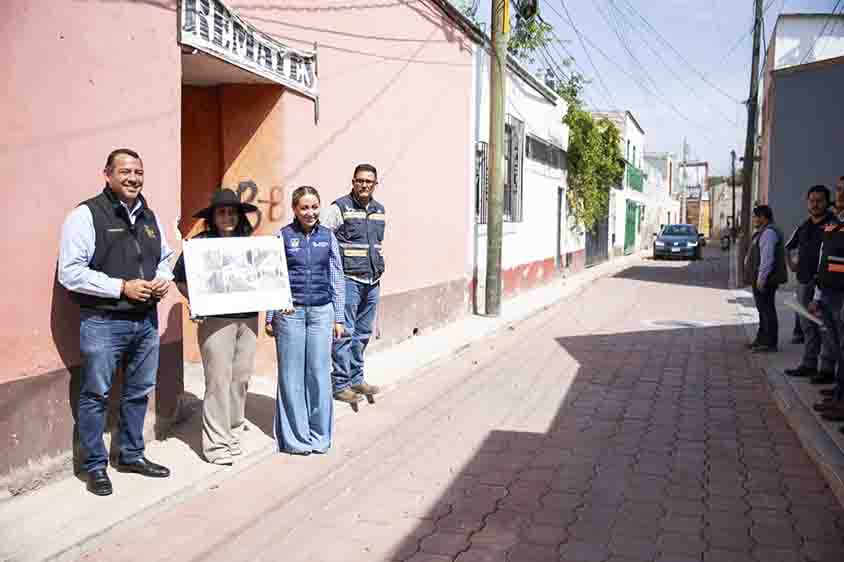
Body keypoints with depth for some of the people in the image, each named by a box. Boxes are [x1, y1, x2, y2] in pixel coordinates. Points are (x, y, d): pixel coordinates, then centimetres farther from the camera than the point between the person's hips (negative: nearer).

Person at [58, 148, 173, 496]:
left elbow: (164, 258, 24)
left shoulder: (150, 217, 11)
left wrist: (163, 280, 1)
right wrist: (121, 287, -19)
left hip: (146, 320, 7)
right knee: (96, 395, 5)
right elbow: (70, 272, -15)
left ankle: (132, 455, 33)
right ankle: (95, 466, 20)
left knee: (139, 391, 16)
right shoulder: (86, 215, -10)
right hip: (103, 323, -6)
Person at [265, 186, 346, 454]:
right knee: (292, 374, 4)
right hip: (290, 312, -1)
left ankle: (319, 436, 19)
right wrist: (269, 318, 2)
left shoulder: (327, 237, 5)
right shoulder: (283, 236, 0)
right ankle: (295, 437, 17)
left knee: (319, 372, 4)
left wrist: (338, 318, 7)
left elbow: (336, 279, 9)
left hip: (321, 311, 2)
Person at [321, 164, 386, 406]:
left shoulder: (380, 210, 13)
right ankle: (340, 384, 5)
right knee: (344, 333, -3)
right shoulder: (339, 208, -8)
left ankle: (357, 379, 24)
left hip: (372, 282, 7)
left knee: (363, 334, 13)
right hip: (348, 280, -7)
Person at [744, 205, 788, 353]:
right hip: (761, 279, 11)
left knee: (767, 310, -6)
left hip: (765, 280, -11)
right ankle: (762, 340, 29)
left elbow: (767, 257, -24)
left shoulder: (768, 232, -17)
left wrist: (761, 278, -23)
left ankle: (769, 344, -2)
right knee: (763, 309, 18)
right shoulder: (765, 231, 18)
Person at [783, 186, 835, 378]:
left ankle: (827, 368, 3)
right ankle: (809, 365, 19)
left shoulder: (833, 224, -7)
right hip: (804, 281, 7)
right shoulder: (803, 227, 14)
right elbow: (788, 247, 30)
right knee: (808, 326, 12)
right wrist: (790, 263, 17)